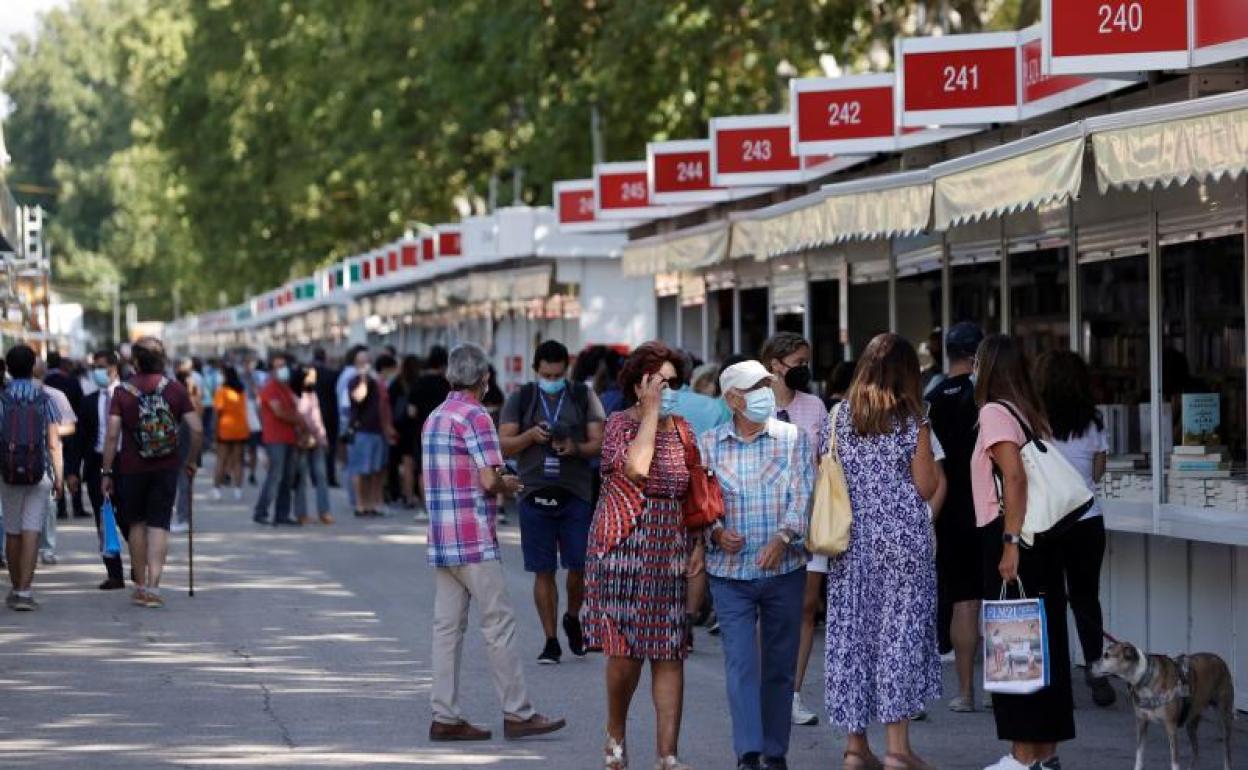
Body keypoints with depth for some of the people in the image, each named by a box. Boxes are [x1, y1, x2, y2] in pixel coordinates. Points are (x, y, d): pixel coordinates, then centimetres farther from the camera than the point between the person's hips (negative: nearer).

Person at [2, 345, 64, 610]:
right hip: (39, 472, -1)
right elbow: (54, 443, -2)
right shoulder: (44, 399, -1)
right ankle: (24, 592, -13)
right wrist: (59, 476, 5)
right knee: (31, 531, -4)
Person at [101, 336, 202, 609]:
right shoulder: (175, 390, 0)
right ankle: (153, 586, -10)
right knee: (159, 526, 1)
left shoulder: (122, 392, -4)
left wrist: (106, 472, -4)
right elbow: (197, 429, -5)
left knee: (137, 525, 14)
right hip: (166, 469, 0)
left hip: (131, 469, 0)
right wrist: (191, 461, 9)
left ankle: (140, 585, 21)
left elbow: (112, 435, -9)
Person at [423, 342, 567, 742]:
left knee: (447, 627, 7)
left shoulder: (434, 418, 15)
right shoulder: (475, 417, -12)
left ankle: (445, 717, 6)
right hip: (474, 542, -8)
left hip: (441, 541, 8)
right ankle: (518, 713, 0)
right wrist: (507, 484, 3)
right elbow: (489, 480, -19)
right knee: (498, 625, -3)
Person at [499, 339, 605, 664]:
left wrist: (576, 448, -17)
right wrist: (530, 435, -15)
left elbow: (599, 442, 3)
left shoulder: (584, 397, 7)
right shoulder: (520, 400, 7)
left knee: (579, 566, -3)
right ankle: (551, 641, 8)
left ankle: (572, 618, 26)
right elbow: (504, 446, 3)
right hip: (535, 495, 0)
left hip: (576, 495, 0)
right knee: (543, 572, 1)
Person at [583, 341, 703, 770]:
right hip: (624, 548, -4)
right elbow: (636, 467, -23)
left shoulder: (681, 429, 11)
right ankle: (616, 735, 22)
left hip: (670, 553, 4)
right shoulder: (620, 424, -3)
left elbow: (695, 492, 15)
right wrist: (651, 412, -15)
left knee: (669, 653, -1)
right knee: (625, 650, -3)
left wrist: (700, 544, 3)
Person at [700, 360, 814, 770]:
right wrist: (715, 531, -12)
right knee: (740, 663, -9)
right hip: (731, 571, 0)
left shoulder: (793, 438, 3)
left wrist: (783, 536, -20)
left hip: (784, 569, 1)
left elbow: (802, 494, -5)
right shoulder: (709, 444, 5)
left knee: (779, 666, 7)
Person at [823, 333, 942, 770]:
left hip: (852, 540, 4)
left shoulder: (841, 417, 3)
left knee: (852, 632, 8)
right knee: (900, 632, 0)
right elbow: (925, 488, -4)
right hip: (903, 538, -3)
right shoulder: (913, 423, -7)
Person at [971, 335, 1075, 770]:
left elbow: (1015, 477, -19)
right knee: (1045, 641, 10)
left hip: (1008, 537, -8)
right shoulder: (1033, 413, 16)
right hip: (1044, 537, 8)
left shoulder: (994, 412, -8)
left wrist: (1010, 543, -23)